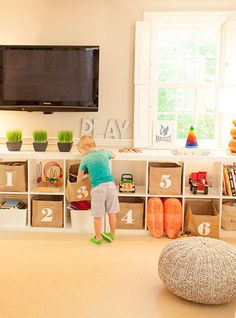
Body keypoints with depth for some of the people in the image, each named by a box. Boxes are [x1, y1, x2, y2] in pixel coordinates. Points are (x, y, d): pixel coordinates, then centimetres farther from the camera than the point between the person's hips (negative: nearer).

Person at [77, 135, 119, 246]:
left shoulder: (85, 159, 3)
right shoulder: (104, 153, 11)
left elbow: (80, 177, 15)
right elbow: (113, 155, 36)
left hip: (97, 187, -4)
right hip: (110, 185, 4)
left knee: (97, 216, 8)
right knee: (112, 212, 15)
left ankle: (98, 238, 20)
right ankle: (112, 235, 31)